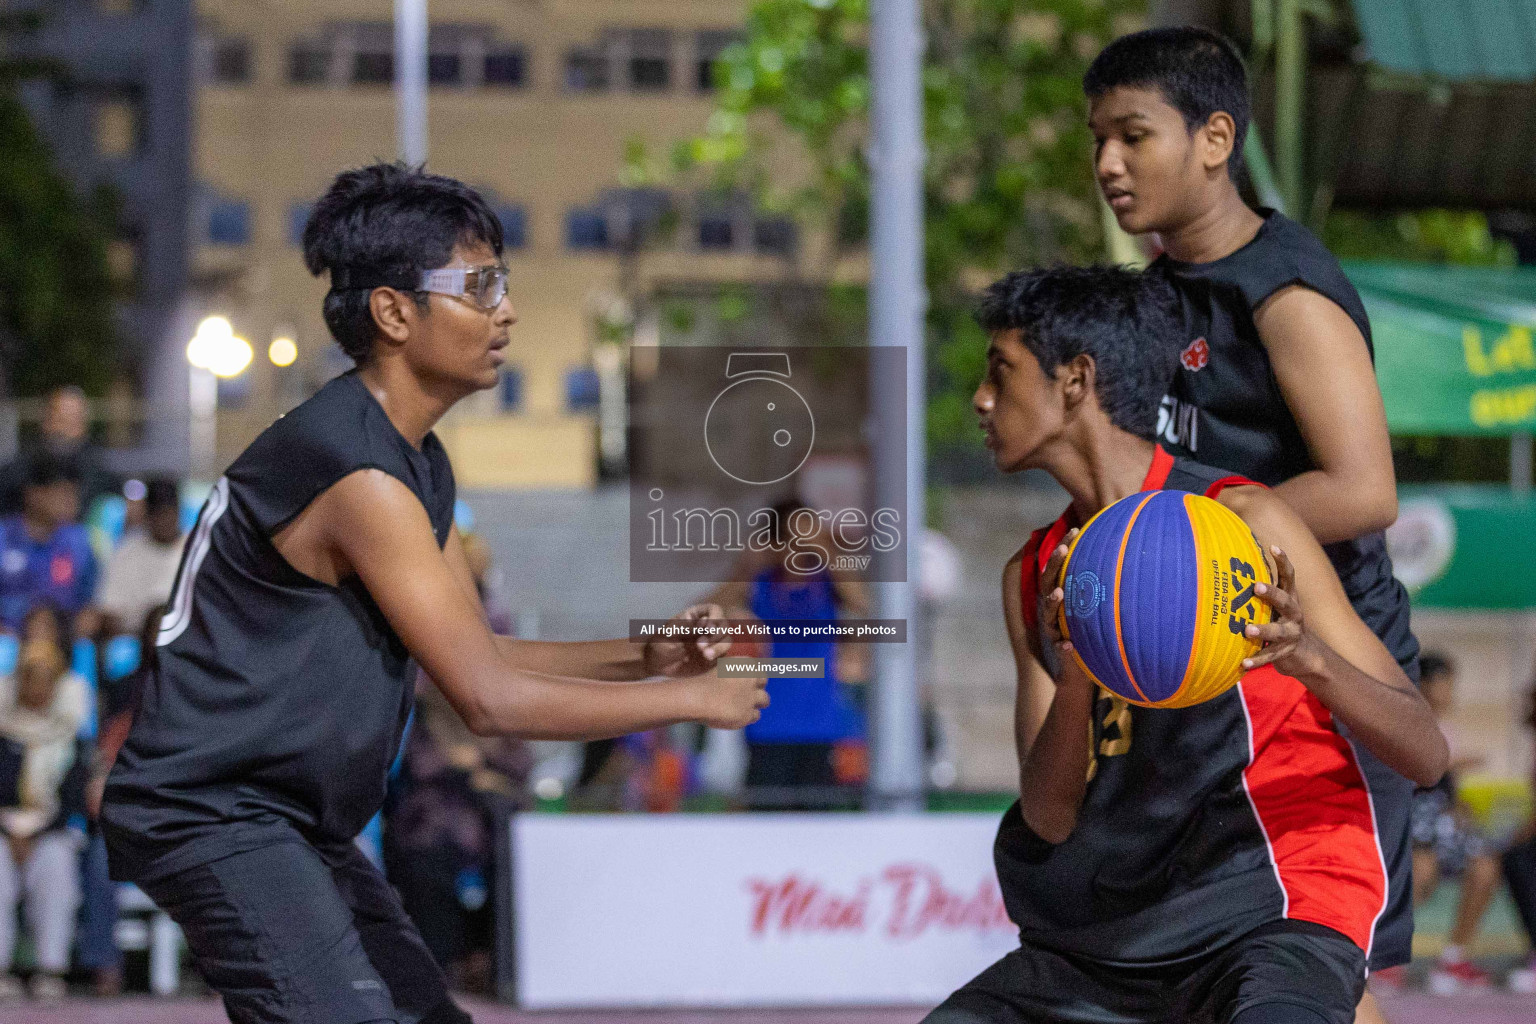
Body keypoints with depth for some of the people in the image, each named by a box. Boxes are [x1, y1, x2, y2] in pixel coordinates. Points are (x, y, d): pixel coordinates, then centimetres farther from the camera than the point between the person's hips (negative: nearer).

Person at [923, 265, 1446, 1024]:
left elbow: (1425, 755, -10)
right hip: (1106, 935, 7)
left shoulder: (1242, 522, -8)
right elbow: (1049, 818, 3)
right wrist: (1074, 674, -16)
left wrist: (1309, 657, -30)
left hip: (1274, 912, -7)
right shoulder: (1033, 577, 11)